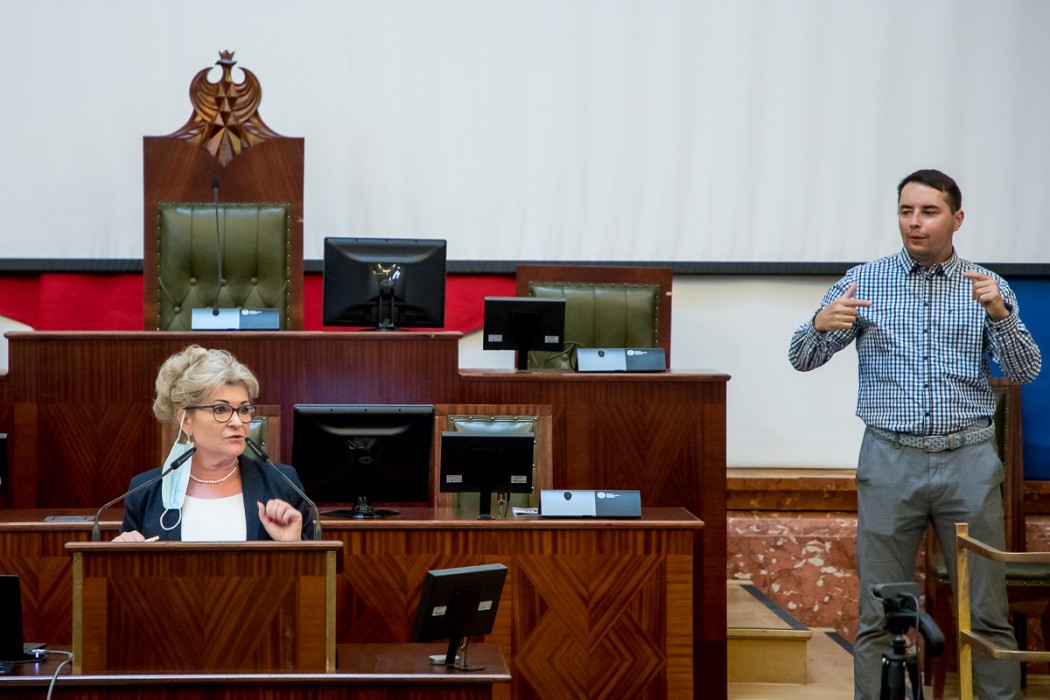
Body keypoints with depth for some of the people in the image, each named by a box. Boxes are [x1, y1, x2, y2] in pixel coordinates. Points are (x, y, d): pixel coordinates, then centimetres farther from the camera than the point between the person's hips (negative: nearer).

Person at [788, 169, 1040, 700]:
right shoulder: (863, 282, 6)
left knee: (987, 613, 2)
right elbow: (803, 358, 5)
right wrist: (822, 325, -18)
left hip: (969, 461, 0)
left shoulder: (988, 288, 7)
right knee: (879, 615, 1)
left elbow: (1026, 371, -1)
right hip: (890, 461, 0)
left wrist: (998, 313, -18)